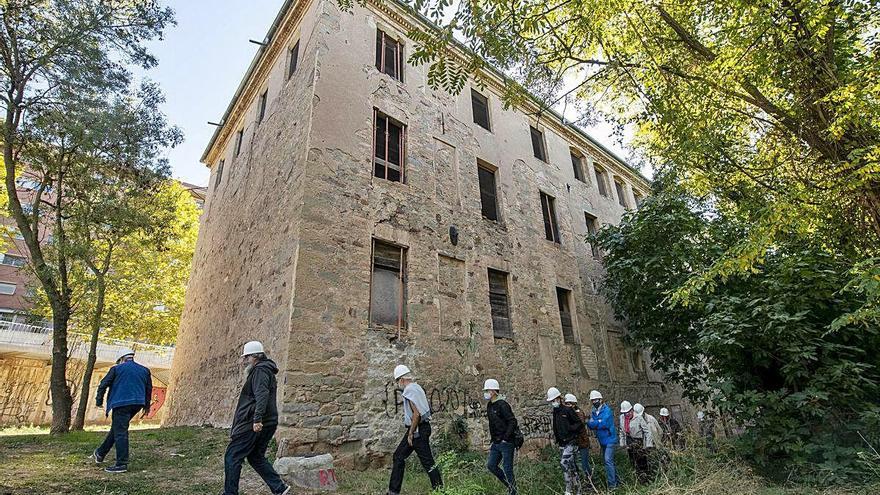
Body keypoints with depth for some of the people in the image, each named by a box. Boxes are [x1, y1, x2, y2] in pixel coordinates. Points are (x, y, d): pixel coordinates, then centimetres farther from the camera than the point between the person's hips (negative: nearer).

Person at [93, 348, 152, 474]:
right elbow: (149, 389, 17)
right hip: (137, 404, 5)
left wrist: (99, 401, 13)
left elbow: (103, 385, 1)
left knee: (120, 432, -2)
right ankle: (100, 454, 33)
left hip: (121, 404, -5)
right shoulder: (145, 370, 13)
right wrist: (146, 406, 26)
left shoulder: (116, 369, 1)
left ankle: (121, 464, -3)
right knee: (116, 428, 23)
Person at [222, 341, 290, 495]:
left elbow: (261, 395, -25)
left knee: (232, 457, 2)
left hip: (253, 425, -10)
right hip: (268, 424, 10)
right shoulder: (267, 371, 20)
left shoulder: (260, 370, -12)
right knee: (256, 457, 16)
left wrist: (257, 419, -31)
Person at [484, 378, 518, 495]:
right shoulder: (490, 405, 10)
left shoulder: (502, 404, -17)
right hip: (496, 443, 9)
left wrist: (505, 438, -22)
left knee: (507, 468, 0)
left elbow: (512, 421, -21)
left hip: (506, 442, -9)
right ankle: (510, 485, 27)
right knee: (491, 465, 10)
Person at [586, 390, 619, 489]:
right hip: (602, 441, 8)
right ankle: (617, 480, 31)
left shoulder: (607, 410, -15)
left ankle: (612, 484, -5)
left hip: (610, 439, -8)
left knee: (608, 460, -12)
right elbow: (591, 426, 1)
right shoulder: (593, 412, 7)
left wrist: (592, 423, -15)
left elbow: (604, 424, -25)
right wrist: (598, 423, -19)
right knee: (608, 461, 16)